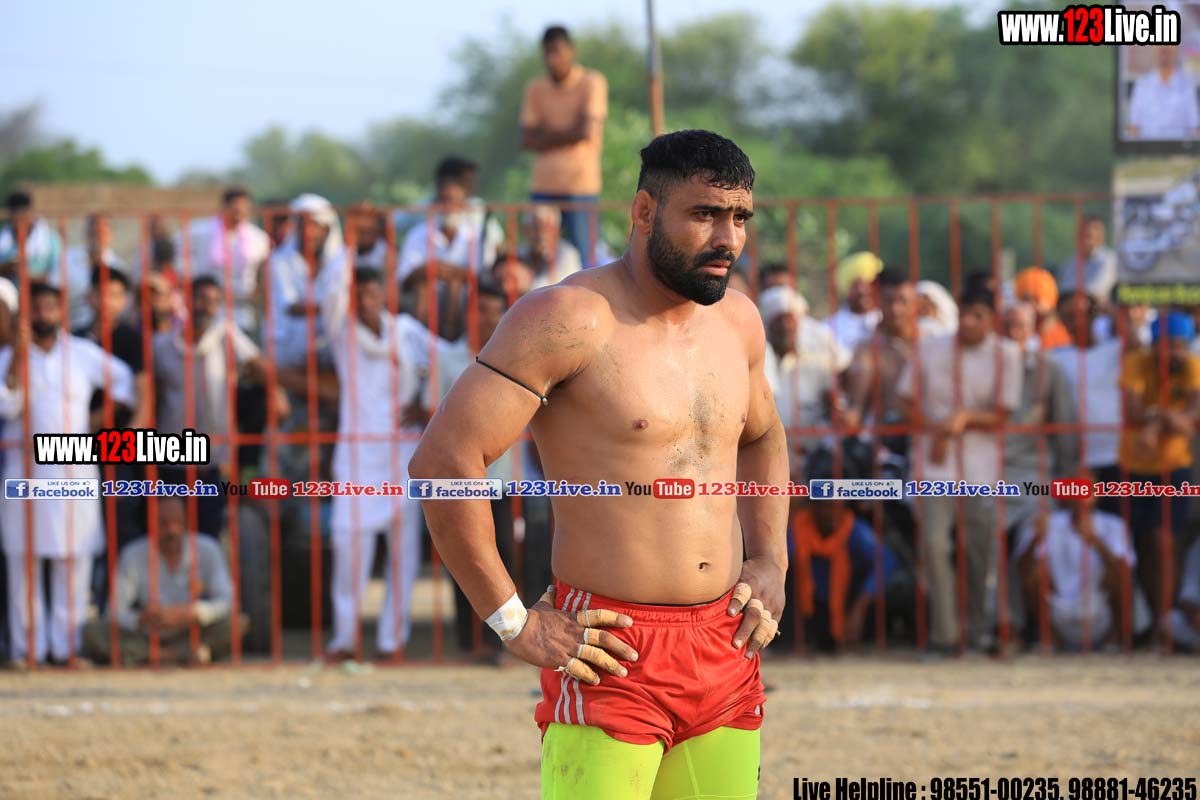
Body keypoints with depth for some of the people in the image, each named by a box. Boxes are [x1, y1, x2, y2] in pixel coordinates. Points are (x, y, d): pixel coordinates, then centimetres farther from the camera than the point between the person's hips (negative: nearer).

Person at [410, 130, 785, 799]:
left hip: (727, 656, 7)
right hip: (615, 656, -7)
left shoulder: (737, 322, 11)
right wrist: (515, 623, -14)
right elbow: (443, 460, -16)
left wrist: (771, 562, 17)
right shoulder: (571, 318, -12)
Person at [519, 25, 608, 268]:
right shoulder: (535, 89, 11)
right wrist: (566, 134, -6)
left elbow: (586, 130, -11)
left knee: (583, 261, -7)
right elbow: (527, 140, 4)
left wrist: (547, 135, -1)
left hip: (581, 186, -4)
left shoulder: (592, 83, -1)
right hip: (544, 186, 4)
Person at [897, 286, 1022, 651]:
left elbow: (1000, 417, 1)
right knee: (934, 543, -14)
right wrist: (935, 429, -7)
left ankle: (979, 631, 18)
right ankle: (944, 631, -7)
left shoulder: (1006, 355, 1)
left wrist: (966, 418, -18)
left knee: (981, 551, 2)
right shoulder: (930, 349, 4)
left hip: (981, 466, 0)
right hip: (937, 464, 0)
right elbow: (908, 401, 10)